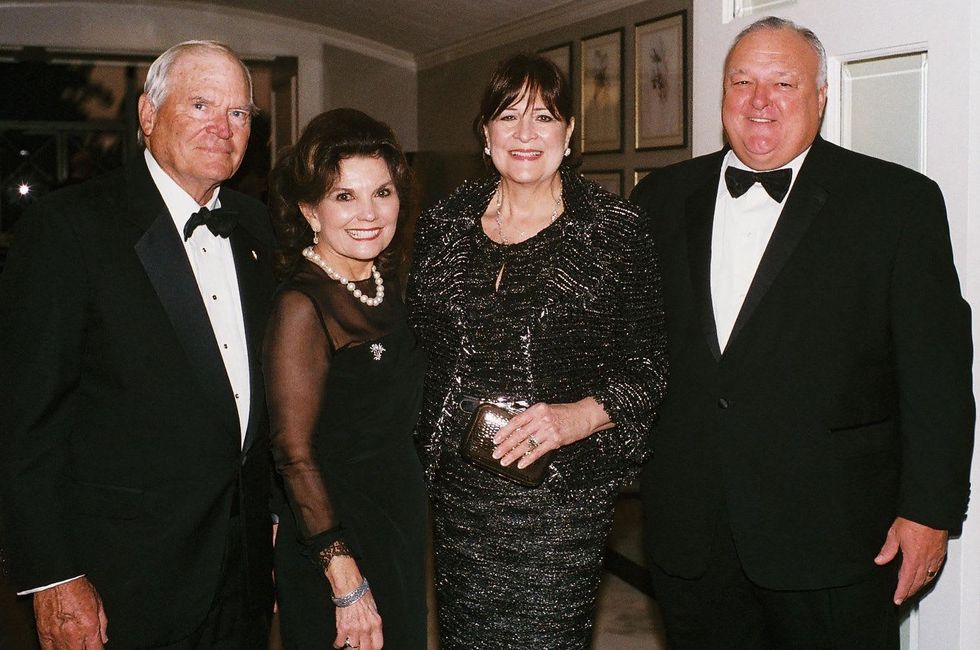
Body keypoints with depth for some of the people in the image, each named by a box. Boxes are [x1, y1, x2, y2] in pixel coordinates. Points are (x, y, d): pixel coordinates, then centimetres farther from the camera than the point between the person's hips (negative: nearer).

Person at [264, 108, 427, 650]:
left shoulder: (383, 288, 3)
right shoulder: (301, 306, -20)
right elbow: (295, 454, -21)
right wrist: (345, 580, -22)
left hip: (402, 520, 8)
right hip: (335, 536, -7)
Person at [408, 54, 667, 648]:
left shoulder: (617, 230, -5)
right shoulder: (444, 225, 6)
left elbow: (647, 366, -4)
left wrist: (580, 416, -19)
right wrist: (429, 441, 5)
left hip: (562, 489, -3)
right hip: (459, 485, 4)